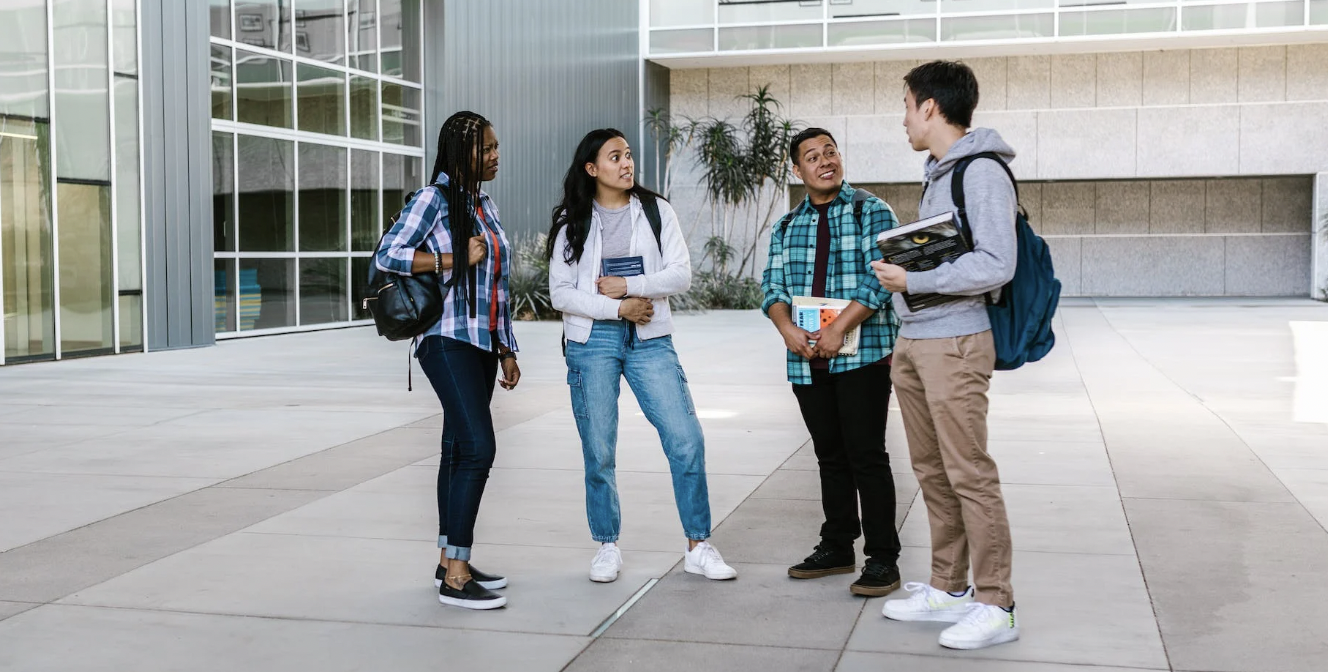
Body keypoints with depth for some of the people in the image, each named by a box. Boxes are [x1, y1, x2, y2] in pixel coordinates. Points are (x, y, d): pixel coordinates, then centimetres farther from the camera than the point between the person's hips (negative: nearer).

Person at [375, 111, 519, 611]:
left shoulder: (485, 204, 17)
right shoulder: (434, 199, -6)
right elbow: (387, 255, -11)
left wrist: (506, 351, 18)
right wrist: (453, 259, -15)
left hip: (482, 344, 8)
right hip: (449, 341, -8)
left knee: (460, 449, 11)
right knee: (478, 447, -16)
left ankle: (450, 561, 18)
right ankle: (455, 578, -14)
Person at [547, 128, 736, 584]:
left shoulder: (656, 211, 6)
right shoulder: (572, 222, 4)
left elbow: (681, 275, -1)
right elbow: (561, 293, -1)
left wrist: (628, 284, -12)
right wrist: (618, 308, -11)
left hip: (650, 340, 1)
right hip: (592, 342, 0)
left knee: (686, 440, -7)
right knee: (599, 452, 3)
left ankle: (698, 547, 4)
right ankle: (607, 547, 19)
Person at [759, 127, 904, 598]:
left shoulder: (871, 213, -1)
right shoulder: (786, 227, 14)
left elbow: (880, 278, -11)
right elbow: (773, 285, 8)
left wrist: (838, 329, -18)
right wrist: (788, 330, -11)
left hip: (862, 355, -5)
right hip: (807, 361, 5)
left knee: (867, 456, -5)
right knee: (830, 457, 13)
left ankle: (883, 558, 2)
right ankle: (837, 548, 23)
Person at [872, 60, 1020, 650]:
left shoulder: (983, 173, -12)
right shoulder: (937, 173, 17)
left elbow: (995, 265, -19)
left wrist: (912, 280, -17)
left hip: (954, 343, -9)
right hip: (913, 342, 9)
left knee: (969, 474, -6)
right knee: (932, 472, 13)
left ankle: (995, 605, 1)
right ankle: (949, 589, 23)